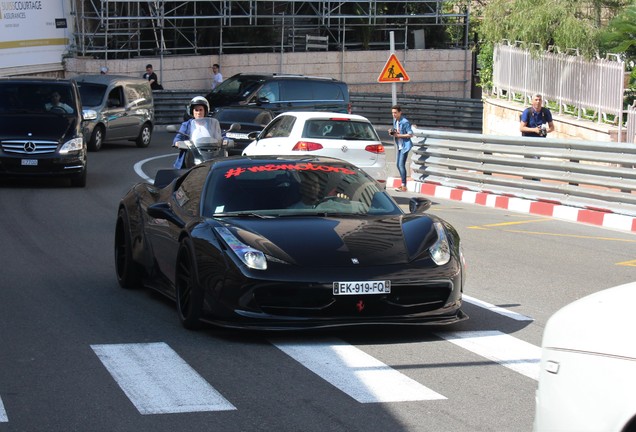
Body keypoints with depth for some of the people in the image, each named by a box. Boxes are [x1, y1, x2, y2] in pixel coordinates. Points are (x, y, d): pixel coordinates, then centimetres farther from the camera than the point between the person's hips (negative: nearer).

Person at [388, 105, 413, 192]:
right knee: (398, 165, 12)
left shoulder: (405, 122, -17)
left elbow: (410, 134, -19)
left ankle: (404, 186, -10)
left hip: (405, 146, -9)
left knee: (401, 165, -12)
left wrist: (398, 135, -21)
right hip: (399, 146, 9)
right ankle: (403, 184, 21)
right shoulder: (395, 121, 9)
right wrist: (391, 132, -1)